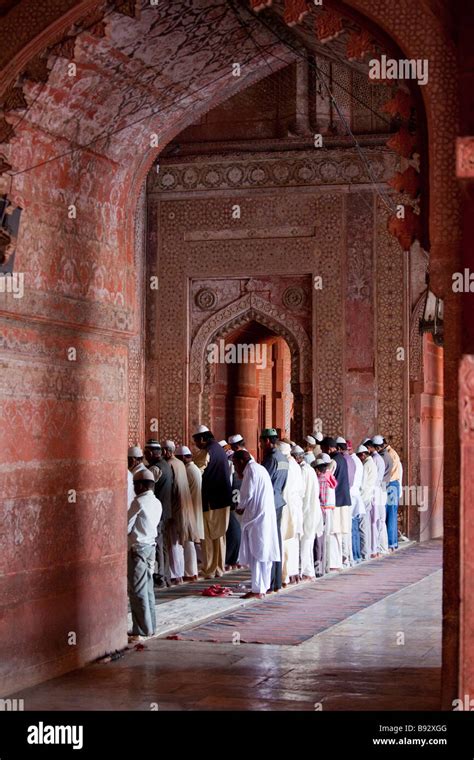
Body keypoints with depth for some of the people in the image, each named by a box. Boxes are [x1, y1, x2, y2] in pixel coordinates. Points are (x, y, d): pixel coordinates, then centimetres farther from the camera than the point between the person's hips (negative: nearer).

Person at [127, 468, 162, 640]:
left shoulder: (139, 502, -15)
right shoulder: (157, 503, 9)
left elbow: (127, 527, -12)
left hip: (137, 548, -8)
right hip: (151, 546, 8)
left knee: (137, 590, -3)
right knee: (147, 589, 14)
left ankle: (142, 629, -1)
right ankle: (150, 626, 18)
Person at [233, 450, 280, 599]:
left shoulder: (251, 469, -9)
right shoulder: (260, 468, 19)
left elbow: (248, 493, -14)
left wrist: (240, 507, 3)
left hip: (256, 517, -9)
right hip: (267, 516, 9)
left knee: (255, 553, -7)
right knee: (265, 554, 10)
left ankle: (257, 589, -8)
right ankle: (263, 588, 14)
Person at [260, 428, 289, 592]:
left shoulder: (271, 459, -15)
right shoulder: (283, 459, 12)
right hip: (278, 502, 9)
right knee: (276, 542, 12)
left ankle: (269, 583, -4)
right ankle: (277, 582, 17)